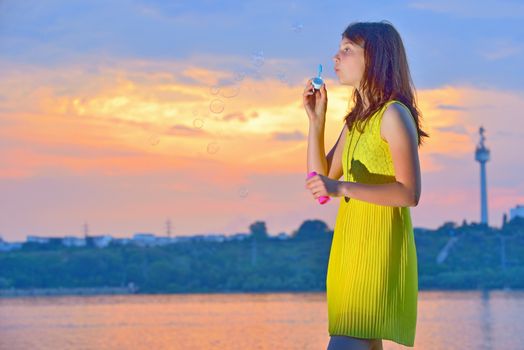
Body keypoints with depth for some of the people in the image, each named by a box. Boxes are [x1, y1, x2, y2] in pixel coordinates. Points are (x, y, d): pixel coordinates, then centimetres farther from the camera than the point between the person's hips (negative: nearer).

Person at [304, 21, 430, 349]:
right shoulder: (357, 119, 15)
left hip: (380, 244, -9)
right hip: (351, 240, 9)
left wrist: (341, 188, -26)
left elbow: (409, 193, -19)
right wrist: (316, 119, 6)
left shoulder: (394, 115, -11)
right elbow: (321, 179, 13)